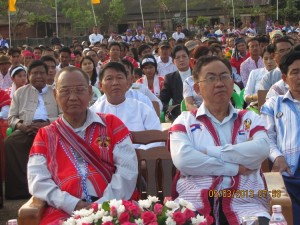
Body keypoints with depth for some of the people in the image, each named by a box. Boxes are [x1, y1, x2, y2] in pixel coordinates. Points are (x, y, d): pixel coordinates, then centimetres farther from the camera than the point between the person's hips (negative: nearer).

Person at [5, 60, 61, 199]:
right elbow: (11, 118, 15)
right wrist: (21, 125, -9)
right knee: (10, 143, -32)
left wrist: (47, 123, -13)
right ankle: (21, 187, -25)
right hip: (26, 130, 1)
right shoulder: (20, 92, 21)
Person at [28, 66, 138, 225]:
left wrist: (103, 204, -11)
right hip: (64, 211, 1)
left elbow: (127, 169, 2)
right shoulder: (45, 135, 16)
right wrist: (73, 204, -11)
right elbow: (37, 181, 4)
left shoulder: (111, 123, 13)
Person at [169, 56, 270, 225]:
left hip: (246, 205, 1)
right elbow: (182, 159, -9)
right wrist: (235, 168, -7)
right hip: (195, 204, -1)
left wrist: (209, 152, -7)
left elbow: (261, 150, -6)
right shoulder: (185, 121, 11)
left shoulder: (250, 119, 16)